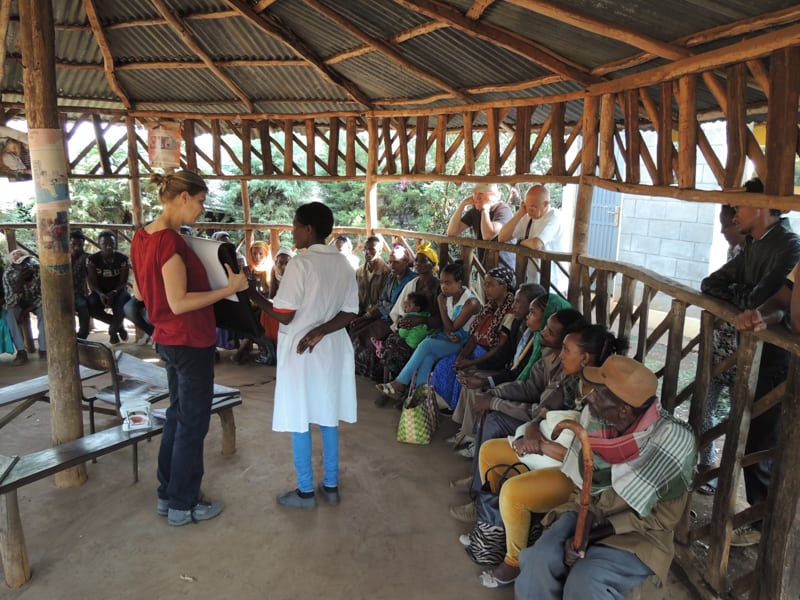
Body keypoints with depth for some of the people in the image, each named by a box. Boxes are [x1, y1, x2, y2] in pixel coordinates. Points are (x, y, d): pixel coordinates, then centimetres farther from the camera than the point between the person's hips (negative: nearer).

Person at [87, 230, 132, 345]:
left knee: (126, 300, -36)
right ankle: (118, 325, -7)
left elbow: (123, 282, -9)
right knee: (91, 306, -33)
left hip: (118, 291, -1)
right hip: (100, 292, 1)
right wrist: (100, 294, -29)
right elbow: (92, 283, -7)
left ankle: (113, 329, -8)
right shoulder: (92, 259, -5)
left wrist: (113, 293, -29)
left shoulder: (123, 258, -6)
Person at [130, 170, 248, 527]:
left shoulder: (143, 237, 5)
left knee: (177, 415, 20)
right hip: (190, 342, -9)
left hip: (168, 339, 9)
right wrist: (229, 288, -22)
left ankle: (167, 494, 33)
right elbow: (179, 302, -25)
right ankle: (182, 505, 19)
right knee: (192, 423, 5)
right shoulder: (169, 240, -22)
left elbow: (139, 292, 13)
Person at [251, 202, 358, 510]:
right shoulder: (343, 263, 4)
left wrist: (254, 294, -5)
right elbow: (350, 313, 0)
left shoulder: (300, 263, -16)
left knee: (300, 421, 6)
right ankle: (331, 486, 25)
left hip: (300, 352, -6)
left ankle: (305, 492, 17)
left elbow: (285, 316, -15)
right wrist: (320, 331, -8)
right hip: (331, 350, 6)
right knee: (328, 418, 15)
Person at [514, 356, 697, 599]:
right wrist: (584, 522, -16)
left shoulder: (673, 441, -23)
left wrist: (593, 533, -19)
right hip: (590, 512, 4)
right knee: (538, 561, -21)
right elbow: (582, 481, 3)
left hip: (639, 533, -4)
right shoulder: (592, 415, -10)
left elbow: (662, 518, -14)